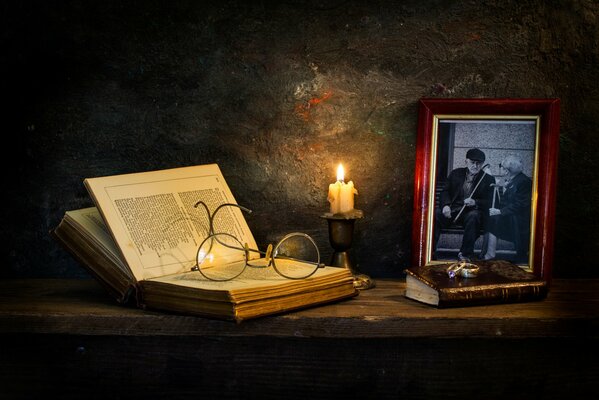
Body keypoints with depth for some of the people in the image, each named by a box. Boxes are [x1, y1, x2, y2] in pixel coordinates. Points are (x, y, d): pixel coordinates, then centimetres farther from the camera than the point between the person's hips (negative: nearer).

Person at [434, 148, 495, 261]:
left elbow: (489, 202, 0)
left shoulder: (488, 180, 8)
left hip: (472, 211, -2)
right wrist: (446, 205, -12)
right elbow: (445, 191, 10)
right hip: (452, 210, 2)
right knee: (435, 214, -27)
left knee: (473, 216, -38)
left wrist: (475, 202, -21)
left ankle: (465, 254, -30)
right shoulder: (456, 173, 16)